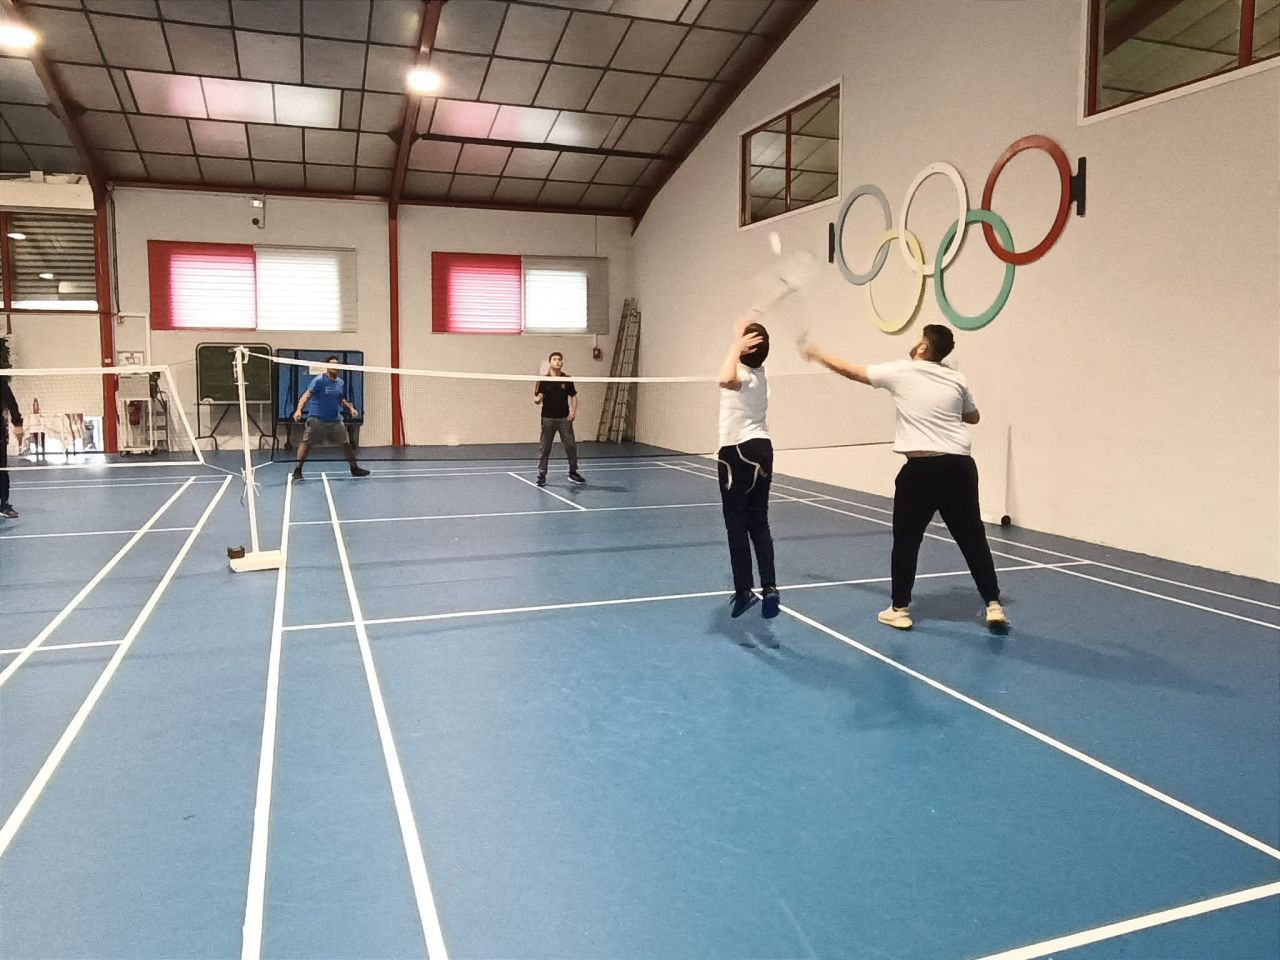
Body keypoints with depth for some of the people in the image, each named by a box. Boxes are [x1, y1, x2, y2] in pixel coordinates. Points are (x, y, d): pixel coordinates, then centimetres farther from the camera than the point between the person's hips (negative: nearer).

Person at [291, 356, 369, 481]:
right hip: (317, 419, -5)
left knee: (346, 443, 9)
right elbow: (306, 396, -16)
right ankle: (297, 470, -2)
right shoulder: (319, 380, -10)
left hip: (335, 420, 6)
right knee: (306, 443, -9)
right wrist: (299, 410, -29)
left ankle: (354, 468, 23)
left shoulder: (341, 382, 9)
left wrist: (350, 408, 8)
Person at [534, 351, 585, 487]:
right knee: (544, 448, 0)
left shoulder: (567, 379, 4)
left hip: (564, 418, 2)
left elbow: (573, 396, 11)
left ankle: (573, 473, 18)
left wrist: (573, 411, -2)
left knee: (571, 446, 4)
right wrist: (537, 399, -23)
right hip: (548, 418, -2)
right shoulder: (543, 380, -1)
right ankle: (542, 475, 8)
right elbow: (537, 400, -1)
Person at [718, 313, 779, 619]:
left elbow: (725, 379, -43)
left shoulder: (745, 376, -18)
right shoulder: (757, 372, 7)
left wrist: (736, 344, -32)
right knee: (759, 524, 8)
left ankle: (744, 591, 5)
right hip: (760, 449, 8)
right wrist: (743, 336, 20)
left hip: (738, 454, -8)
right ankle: (769, 588, 2)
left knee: (737, 526, 1)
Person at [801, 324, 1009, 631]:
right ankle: (994, 606, 11)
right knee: (972, 539, 10)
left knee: (906, 540, 9)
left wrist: (816, 354, 26)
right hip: (959, 466, 3)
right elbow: (973, 416, 26)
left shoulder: (900, 371, 2)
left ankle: (899, 609, 15)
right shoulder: (957, 379, 10)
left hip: (921, 468, -3)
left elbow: (848, 370, 12)